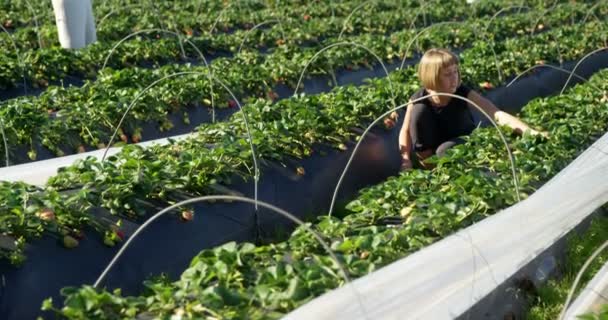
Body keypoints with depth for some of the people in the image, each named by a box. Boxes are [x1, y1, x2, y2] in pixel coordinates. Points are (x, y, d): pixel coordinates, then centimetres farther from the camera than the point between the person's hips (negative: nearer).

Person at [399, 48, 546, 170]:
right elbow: (406, 131, -10)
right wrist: (406, 161, -24)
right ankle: (425, 160, -10)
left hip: (462, 142, -2)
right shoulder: (419, 99, -22)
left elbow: (498, 115, -36)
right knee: (419, 110, -24)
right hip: (432, 143, 2)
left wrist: (530, 131, -48)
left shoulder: (464, 94, -26)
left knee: (445, 151, -37)